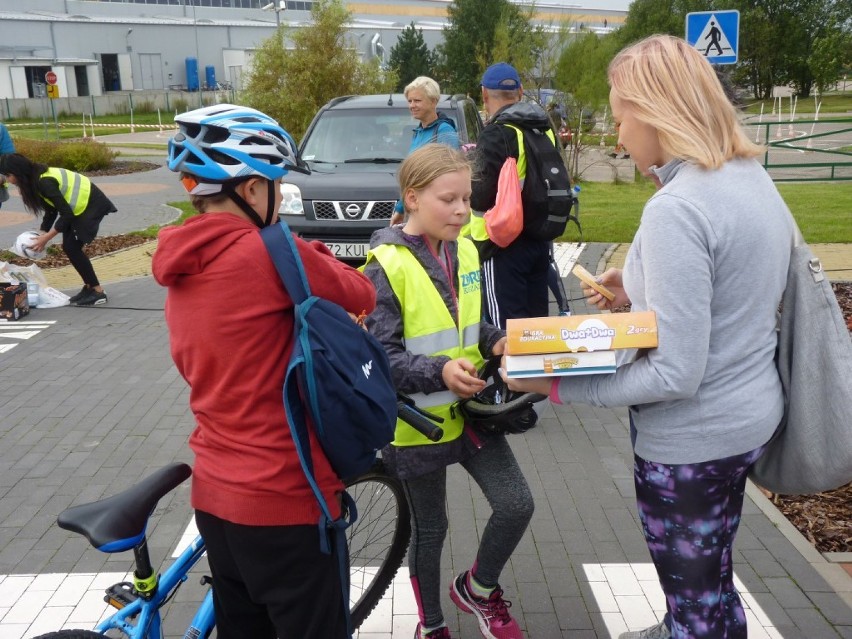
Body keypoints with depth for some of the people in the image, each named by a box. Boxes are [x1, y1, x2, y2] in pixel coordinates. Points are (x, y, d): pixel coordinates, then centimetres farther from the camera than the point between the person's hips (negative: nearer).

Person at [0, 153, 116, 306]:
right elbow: (50, 210, 11)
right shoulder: (37, 179, 3)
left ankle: (98, 292, -5)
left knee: (72, 247, -10)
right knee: (69, 247, 5)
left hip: (92, 205, -9)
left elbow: (66, 214, -26)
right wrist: (42, 234, 1)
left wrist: (46, 238, -20)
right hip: (81, 206, 9)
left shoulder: (45, 183, -27)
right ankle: (90, 287, 14)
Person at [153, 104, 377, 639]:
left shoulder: (180, 270, 5)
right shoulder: (268, 252, -19)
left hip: (213, 494, 8)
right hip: (282, 499, -8)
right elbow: (363, 296, -6)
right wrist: (315, 255, 10)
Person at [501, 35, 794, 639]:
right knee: (711, 585, 29)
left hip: (692, 437, -9)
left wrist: (557, 383, -21)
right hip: (746, 414, 9)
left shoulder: (676, 209, -27)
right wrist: (641, 290, 7)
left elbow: (675, 373, -27)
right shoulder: (753, 176, 2)